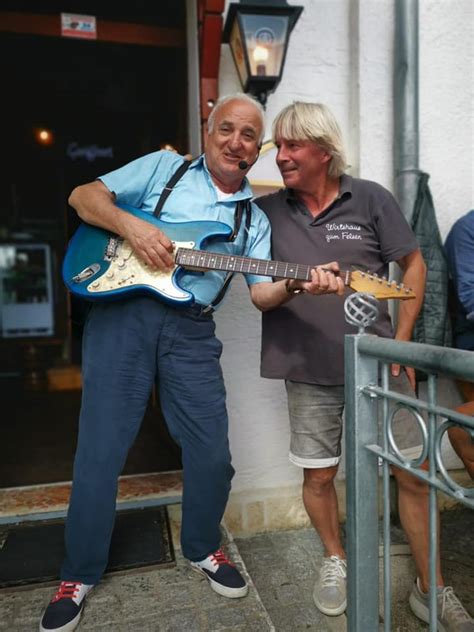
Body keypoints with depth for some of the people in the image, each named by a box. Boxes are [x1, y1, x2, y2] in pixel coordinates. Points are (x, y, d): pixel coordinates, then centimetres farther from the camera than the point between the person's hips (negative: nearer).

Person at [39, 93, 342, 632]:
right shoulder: (164, 166, 11)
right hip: (122, 312, -2)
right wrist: (130, 225, -14)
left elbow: (262, 290, 5)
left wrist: (300, 283, -16)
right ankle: (79, 574, 26)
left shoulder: (254, 219, 17)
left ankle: (202, 549, 34)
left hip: (191, 331, 3)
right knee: (100, 450, 3)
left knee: (212, 454, 4)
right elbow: (83, 196, 6)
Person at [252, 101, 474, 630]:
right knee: (318, 474, 11)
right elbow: (259, 297, 1)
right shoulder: (266, 210, 2)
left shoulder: (370, 198, -1)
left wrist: (402, 340, -2)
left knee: (413, 473, 7)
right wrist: (292, 287, -21)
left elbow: (413, 263, 4)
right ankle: (335, 560, 40)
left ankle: (430, 588, 30)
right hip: (309, 371, 1)